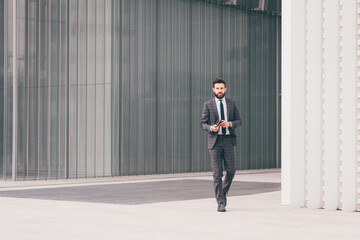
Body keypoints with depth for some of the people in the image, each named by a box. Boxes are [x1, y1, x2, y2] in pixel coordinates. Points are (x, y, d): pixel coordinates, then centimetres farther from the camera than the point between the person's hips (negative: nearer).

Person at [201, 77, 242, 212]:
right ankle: (220, 202, 1)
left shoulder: (231, 104, 11)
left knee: (231, 170, 0)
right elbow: (203, 123, 5)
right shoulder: (208, 105, 5)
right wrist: (211, 128, -16)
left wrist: (230, 124, -10)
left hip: (228, 140, 2)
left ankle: (224, 192, 27)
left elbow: (239, 120, 11)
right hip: (214, 141, -2)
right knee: (217, 173, -3)